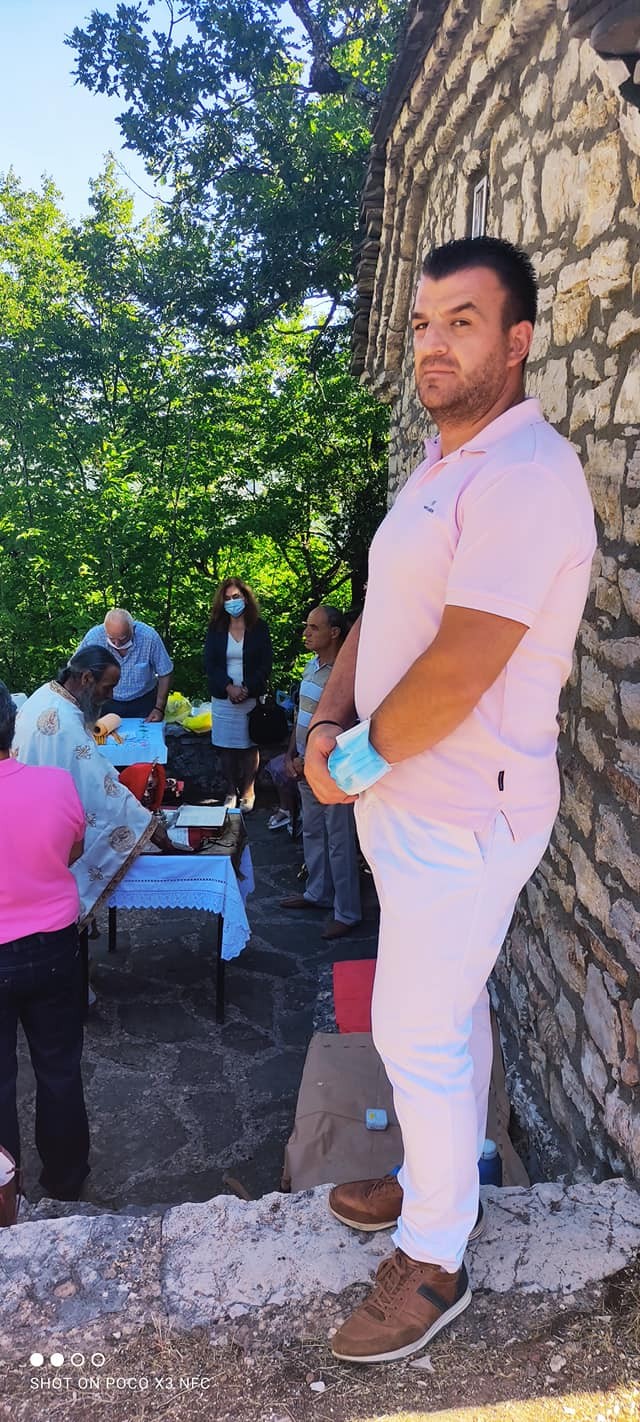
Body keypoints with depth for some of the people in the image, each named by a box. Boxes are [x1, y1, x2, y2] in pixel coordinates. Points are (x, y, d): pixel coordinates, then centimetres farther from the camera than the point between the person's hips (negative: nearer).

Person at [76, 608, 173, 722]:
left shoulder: (149, 637, -22)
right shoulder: (94, 637, -20)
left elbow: (165, 674, -10)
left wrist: (159, 709, -13)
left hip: (143, 702, -1)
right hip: (106, 703, 1)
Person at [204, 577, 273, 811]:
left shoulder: (259, 628, 2)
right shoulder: (215, 629, 6)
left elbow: (266, 664, -2)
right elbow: (210, 663, -1)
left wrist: (247, 689, -13)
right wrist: (229, 687, -14)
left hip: (251, 696, -1)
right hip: (223, 697, 2)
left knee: (250, 744, 3)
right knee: (226, 746, 4)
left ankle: (248, 791, 14)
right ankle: (231, 791, 15)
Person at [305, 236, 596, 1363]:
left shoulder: (526, 475, -19)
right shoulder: (439, 471, 14)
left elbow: (459, 669, -26)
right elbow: (375, 621, 12)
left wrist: (358, 763, -13)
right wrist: (326, 725, -4)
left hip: (461, 816, -9)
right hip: (412, 803, 9)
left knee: (415, 1035, 2)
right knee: (451, 1010, 22)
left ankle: (433, 1262, 24)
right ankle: (447, 1176, 43)